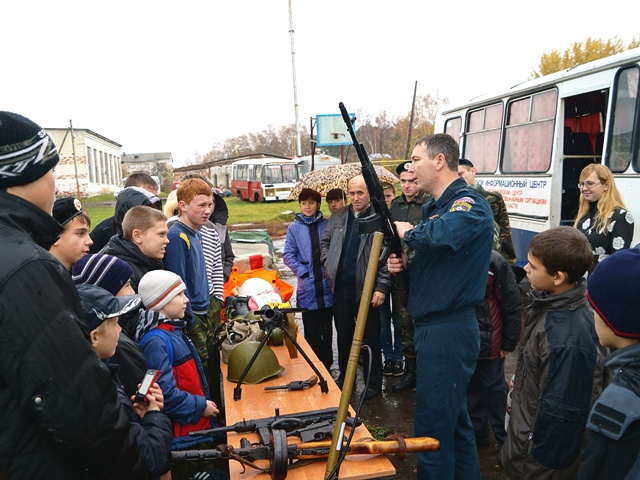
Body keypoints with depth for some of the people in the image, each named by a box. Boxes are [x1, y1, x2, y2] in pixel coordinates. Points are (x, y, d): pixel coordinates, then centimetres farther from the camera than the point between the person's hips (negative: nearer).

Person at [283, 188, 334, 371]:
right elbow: (288, 254, 1)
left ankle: (327, 364, 25)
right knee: (311, 330, 7)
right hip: (307, 287, 0)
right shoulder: (294, 228, 2)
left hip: (327, 285, 1)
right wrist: (303, 272, -8)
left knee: (327, 327, 12)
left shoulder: (327, 225, 3)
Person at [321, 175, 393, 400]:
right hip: (340, 288, 5)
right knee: (343, 335, 18)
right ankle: (345, 376, 36)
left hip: (366, 290, -5)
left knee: (370, 338, 7)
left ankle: (374, 383, 22)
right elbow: (325, 242, 21)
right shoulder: (338, 217, 9)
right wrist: (328, 264, 8)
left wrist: (382, 287, -16)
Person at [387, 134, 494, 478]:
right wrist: (403, 265, 0)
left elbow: (441, 234, -39)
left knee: (433, 429, 1)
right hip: (432, 327, 10)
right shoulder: (433, 207, 15)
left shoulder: (469, 204, -14)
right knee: (454, 422, 22)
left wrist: (408, 232, -18)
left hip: (448, 330, -10)